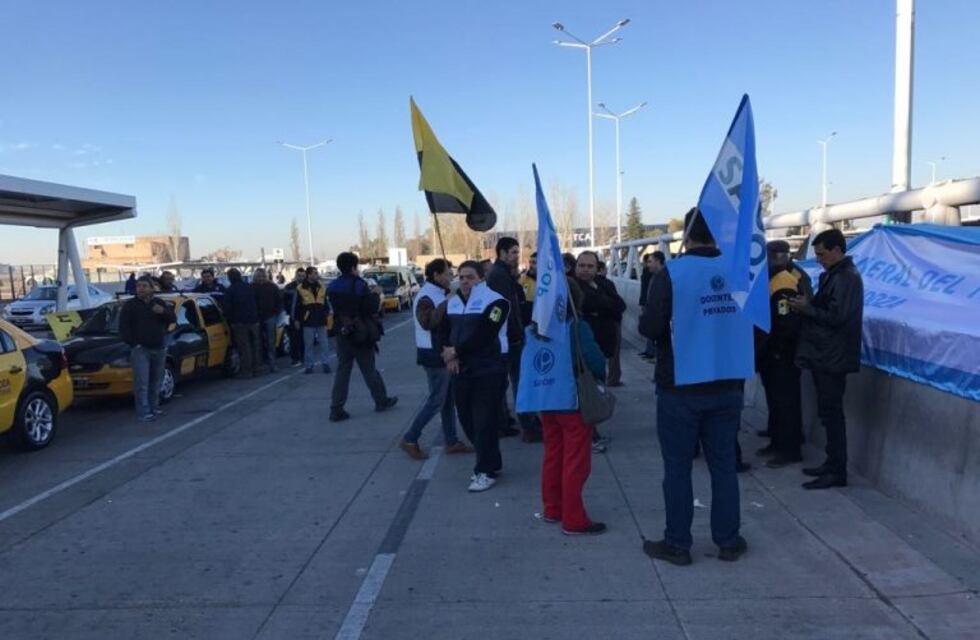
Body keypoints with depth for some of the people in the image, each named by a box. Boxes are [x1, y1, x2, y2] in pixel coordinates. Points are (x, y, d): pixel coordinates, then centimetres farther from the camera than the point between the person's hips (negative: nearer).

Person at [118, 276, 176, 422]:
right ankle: (143, 413, -10)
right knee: (142, 382, -9)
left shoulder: (160, 303, 11)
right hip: (140, 349, -4)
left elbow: (173, 319, 4)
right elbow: (123, 327, -2)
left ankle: (154, 408, 22)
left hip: (159, 349, 4)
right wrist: (134, 344, -11)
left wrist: (164, 312, -17)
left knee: (156, 381, 11)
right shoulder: (130, 305, 1)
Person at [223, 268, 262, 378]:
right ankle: (255, 368, 17)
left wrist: (229, 319, 4)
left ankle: (246, 371, -1)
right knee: (254, 345, 12)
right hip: (253, 320, 5)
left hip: (240, 322, -5)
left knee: (244, 347, -2)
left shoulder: (230, 290, -9)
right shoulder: (249, 287, 9)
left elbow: (227, 307, -10)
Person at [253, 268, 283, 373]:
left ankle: (272, 363, 2)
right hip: (257, 318, 0)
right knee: (259, 342, 3)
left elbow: (279, 300, 6)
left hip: (270, 317, 0)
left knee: (271, 342, 0)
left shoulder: (272, 286, 3)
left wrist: (277, 313, -1)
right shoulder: (252, 287, 2)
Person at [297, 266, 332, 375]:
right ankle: (309, 365, 11)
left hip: (321, 320, 3)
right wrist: (297, 319, 1)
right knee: (309, 344, 4)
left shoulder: (322, 288, 10)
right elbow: (298, 305, 2)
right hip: (308, 320, -3)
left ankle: (325, 363, 8)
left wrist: (327, 312, 2)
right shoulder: (300, 289, -1)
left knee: (324, 343, 3)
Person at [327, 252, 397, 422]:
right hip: (361, 334, -5)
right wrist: (376, 296, 3)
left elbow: (334, 308, 11)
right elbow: (371, 308, -14)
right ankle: (382, 401, 24)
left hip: (342, 334, 5)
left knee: (342, 371, 6)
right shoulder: (359, 285, -15)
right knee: (369, 370, 9)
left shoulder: (332, 287, 2)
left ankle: (336, 409, 2)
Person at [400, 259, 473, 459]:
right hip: (434, 355, -10)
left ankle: (451, 441, 21)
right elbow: (428, 322, -33)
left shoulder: (439, 293, 12)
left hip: (443, 352, 10)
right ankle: (410, 440, 5)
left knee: (449, 398, 13)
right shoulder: (426, 297, -18)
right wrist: (446, 302, -32)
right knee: (436, 399, -4)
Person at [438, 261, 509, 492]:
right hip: (461, 369, 7)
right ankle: (489, 462, 29)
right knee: (468, 420, 12)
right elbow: (443, 332, 11)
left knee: (484, 422, -5)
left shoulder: (494, 300, -10)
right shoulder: (452, 302, 13)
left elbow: (482, 336, -19)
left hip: (489, 370, -7)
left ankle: (487, 470, 8)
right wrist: (448, 356, -7)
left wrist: (456, 351, -15)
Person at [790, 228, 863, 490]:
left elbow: (837, 317, -22)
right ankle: (832, 464, 23)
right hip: (826, 356, 10)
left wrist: (807, 308, -12)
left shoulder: (846, 277, -16)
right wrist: (807, 307, 1)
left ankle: (838, 472, 3)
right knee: (828, 412, 14)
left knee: (831, 413, -5)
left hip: (833, 358, -10)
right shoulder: (835, 275, 15)